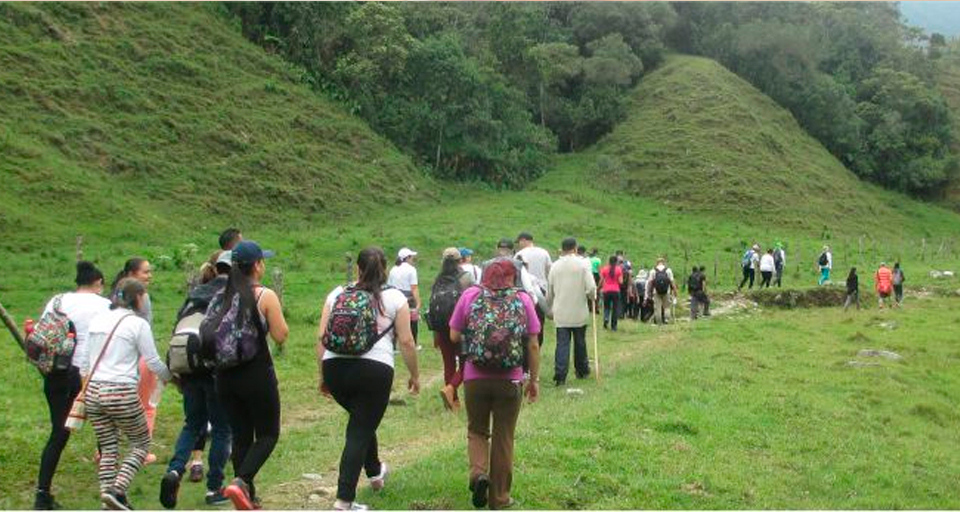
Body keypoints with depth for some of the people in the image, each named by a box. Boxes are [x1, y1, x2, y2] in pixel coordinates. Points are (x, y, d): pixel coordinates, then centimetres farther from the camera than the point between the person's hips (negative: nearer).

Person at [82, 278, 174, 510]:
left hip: (93, 391, 6)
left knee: (107, 449, 14)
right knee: (141, 443, 9)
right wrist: (169, 377, 18)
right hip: (122, 393, -6)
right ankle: (117, 490, -7)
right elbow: (153, 362, 0)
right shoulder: (137, 323, -5)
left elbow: (84, 362, 17)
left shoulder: (98, 320, 13)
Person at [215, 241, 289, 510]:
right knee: (268, 434, 8)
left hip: (225, 375, 5)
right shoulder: (265, 296, -10)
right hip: (257, 374, -5)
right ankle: (240, 482, -13)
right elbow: (280, 336, -9)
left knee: (240, 435, 14)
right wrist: (277, 314, 5)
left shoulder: (222, 297, 6)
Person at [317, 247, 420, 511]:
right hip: (375, 368, -4)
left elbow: (322, 337, 8)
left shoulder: (337, 294, 12)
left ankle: (375, 472, 46)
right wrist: (415, 375, 12)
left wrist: (323, 375, 16)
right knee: (360, 432, 3)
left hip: (335, 367, 4)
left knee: (361, 420, 27)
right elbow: (405, 342, 1)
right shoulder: (395, 298, 5)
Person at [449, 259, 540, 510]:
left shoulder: (470, 295, 1)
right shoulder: (523, 299, 0)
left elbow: (454, 336, 2)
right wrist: (534, 379, 8)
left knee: (477, 431, 19)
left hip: (475, 378, 0)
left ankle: (478, 473, -6)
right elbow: (533, 344, 0)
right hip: (510, 380, 0)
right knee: (503, 438, 12)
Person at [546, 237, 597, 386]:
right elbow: (591, 288, -13)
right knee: (580, 342, 14)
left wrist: (550, 308, 22)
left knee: (562, 343, 0)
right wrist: (592, 296, 10)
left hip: (561, 313, 1)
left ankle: (560, 375, -9)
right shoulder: (582, 265, -6)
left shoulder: (555, 266, 2)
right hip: (579, 312, -1)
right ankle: (582, 370, 27)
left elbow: (549, 291, 9)